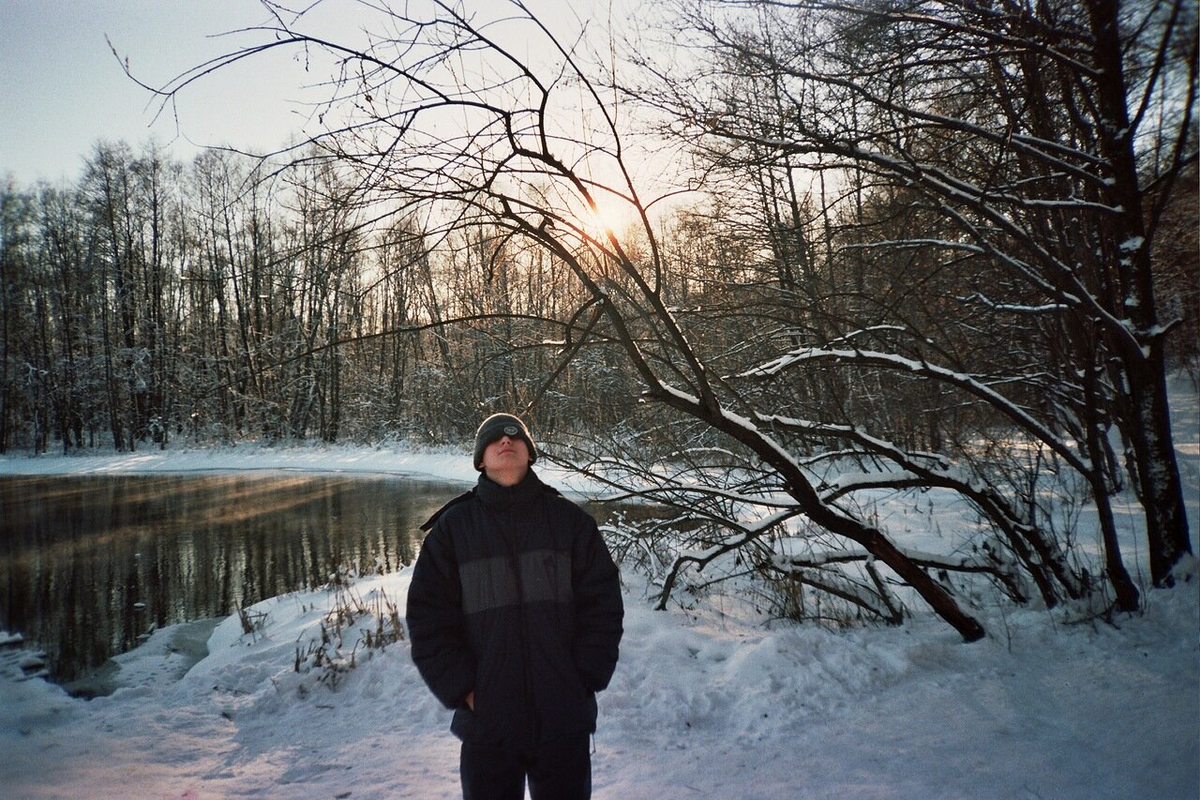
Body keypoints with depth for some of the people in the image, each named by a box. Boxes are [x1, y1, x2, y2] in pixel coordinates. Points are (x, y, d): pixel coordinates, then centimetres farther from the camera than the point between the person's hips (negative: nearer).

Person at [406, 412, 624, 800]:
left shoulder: (570, 519, 2)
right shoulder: (452, 527, 1)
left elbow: (603, 604, 2)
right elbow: (428, 618, 0)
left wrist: (584, 678, -5)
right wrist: (463, 690, -8)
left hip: (565, 720, 0)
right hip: (487, 721, 0)